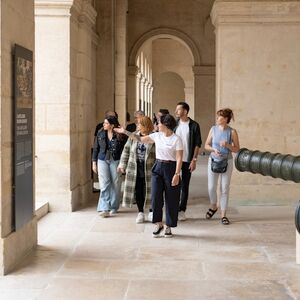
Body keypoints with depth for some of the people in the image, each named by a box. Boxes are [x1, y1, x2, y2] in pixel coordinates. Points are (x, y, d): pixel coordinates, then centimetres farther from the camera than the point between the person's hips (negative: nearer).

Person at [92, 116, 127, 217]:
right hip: (102, 160, 1)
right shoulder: (100, 133, 3)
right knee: (104, 184, -7)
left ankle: (114, 207, 20)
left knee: (115, 184, 6)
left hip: (115, 161, -1)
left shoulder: (120, 135, -7)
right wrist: (94, 162, 8)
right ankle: (105, 209, -10)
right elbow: (96, 148, 10)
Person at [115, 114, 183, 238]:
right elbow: (141, 139, 12)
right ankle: (158, 224, 10)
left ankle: (168, 227, 14)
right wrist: (125, 132, 9)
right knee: (155, 196, -4)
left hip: (170, 168, -5)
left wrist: (177, 174, -18)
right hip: (158, 167, 5)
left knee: (171, 199, 2)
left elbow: (179, 158, -12)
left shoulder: (176, 139, -10)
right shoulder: (157, 136, 6)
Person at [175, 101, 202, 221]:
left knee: (185, 186, 5)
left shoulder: (194, 125, -4)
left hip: (187, 160, -2)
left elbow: (198, 144, -3)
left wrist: (194, 160, -9)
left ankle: (182, 211, 12)